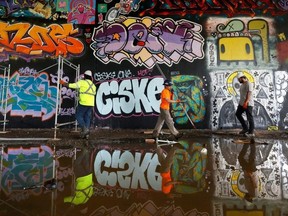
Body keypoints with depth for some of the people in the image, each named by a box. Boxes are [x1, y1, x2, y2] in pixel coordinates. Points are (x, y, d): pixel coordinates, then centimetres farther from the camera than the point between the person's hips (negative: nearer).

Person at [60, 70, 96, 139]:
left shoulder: (82, 82, -2)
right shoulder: (93, 85, 18)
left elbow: (70, 85, -1)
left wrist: (63, 83, 14)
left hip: (83, 103, -6)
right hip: (91, 104, 6)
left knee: (79, 116, 5)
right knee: (87, 118, 9)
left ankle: (84, 129, -10)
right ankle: (86, 133, 7)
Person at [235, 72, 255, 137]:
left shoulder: (248, 84, -12)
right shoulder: (242, 84, 17)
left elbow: (249, 93, -22)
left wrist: (246, 102, -29)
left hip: (248, 104, -10)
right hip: (242, 103, 10)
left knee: (250, 118, -4)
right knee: (238, 114, 11)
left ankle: (251, 132, 3)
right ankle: (245, 128, 18)